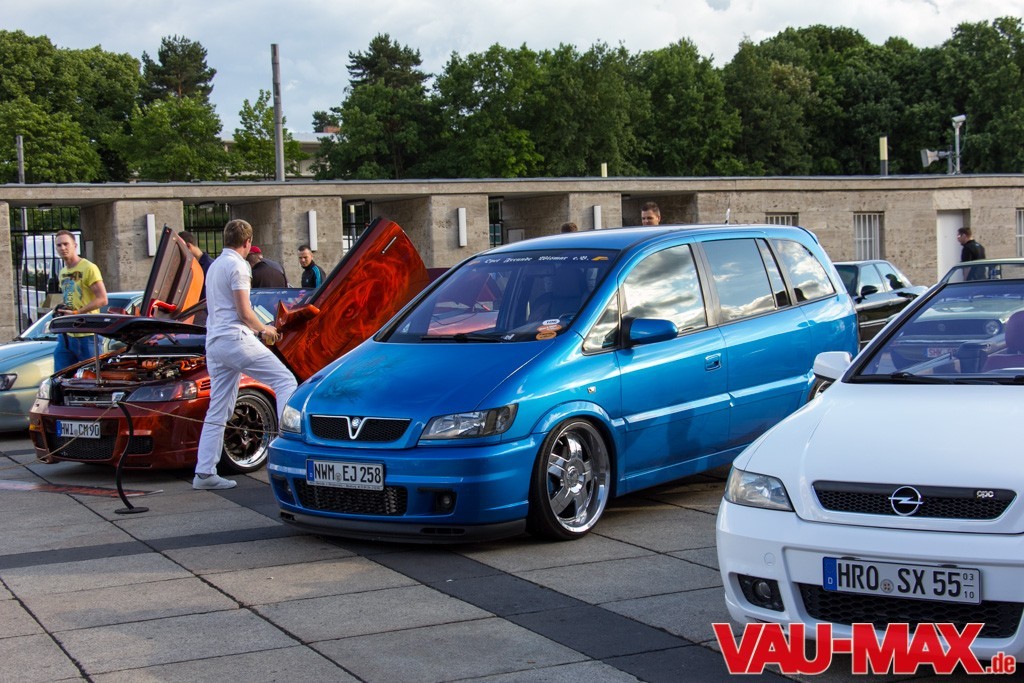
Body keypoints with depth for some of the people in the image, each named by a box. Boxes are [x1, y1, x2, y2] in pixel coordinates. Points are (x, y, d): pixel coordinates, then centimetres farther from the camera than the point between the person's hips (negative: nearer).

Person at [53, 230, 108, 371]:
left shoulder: (89, 268, -10)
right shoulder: (62, 273, 18)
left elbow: (102, 299, -15)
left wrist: (76, 313, -20)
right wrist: (59, 308, 8)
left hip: (86, 335, -8)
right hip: (66, 335, 8)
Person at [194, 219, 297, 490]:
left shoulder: (215, 266, 23)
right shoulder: (237, 266, -6)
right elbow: (244, 312, -11)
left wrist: (257, 330, 31)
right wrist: (264, 329, 7)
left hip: (214, 343, 9)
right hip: (236, 339, -9)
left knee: (218, 412, 9)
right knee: (285, 380, -7)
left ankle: (204, 473, 7)